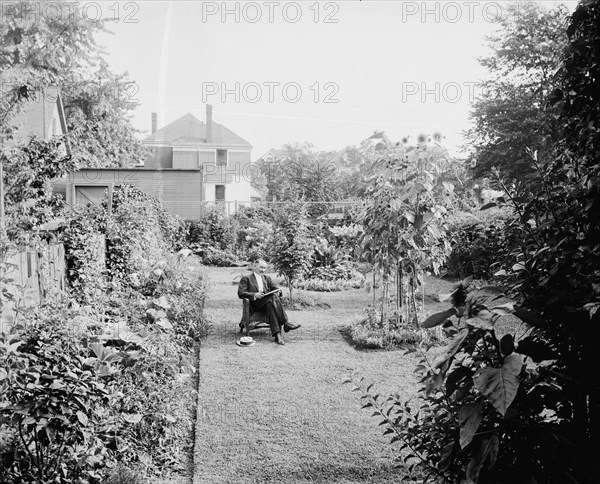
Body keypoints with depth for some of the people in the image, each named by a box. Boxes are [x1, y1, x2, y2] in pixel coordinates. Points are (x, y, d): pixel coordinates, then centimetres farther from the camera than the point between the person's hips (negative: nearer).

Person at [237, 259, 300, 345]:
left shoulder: (267, 278, 28)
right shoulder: (246, 278, 13)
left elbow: (276, 288, 16)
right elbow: (240, 293, -1)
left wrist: (278, 291, -10)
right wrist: (255, 295, -15)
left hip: (268, 301, 4)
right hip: (255, 304, -4)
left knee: (270, 305, -35)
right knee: (273, 297, -32)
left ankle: (277, 334, -48)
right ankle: (286, 323, -40)